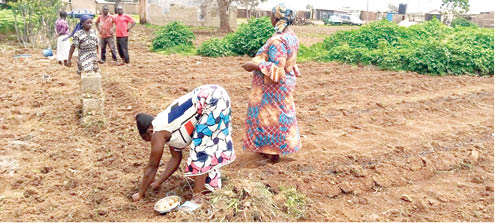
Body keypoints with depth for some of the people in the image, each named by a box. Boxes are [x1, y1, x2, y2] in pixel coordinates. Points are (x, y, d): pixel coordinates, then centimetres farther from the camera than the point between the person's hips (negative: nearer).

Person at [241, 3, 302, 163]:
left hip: (274, 87, -10)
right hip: (286, 82, 10)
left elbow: (276, 67, -29)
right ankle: (274, 149, 33)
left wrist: (254, 66, -23)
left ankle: (273, 154, 15)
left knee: (271, 117, 3)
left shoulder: (277, 40, -26)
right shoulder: (291, 36, 4)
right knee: (279, 116, 19)